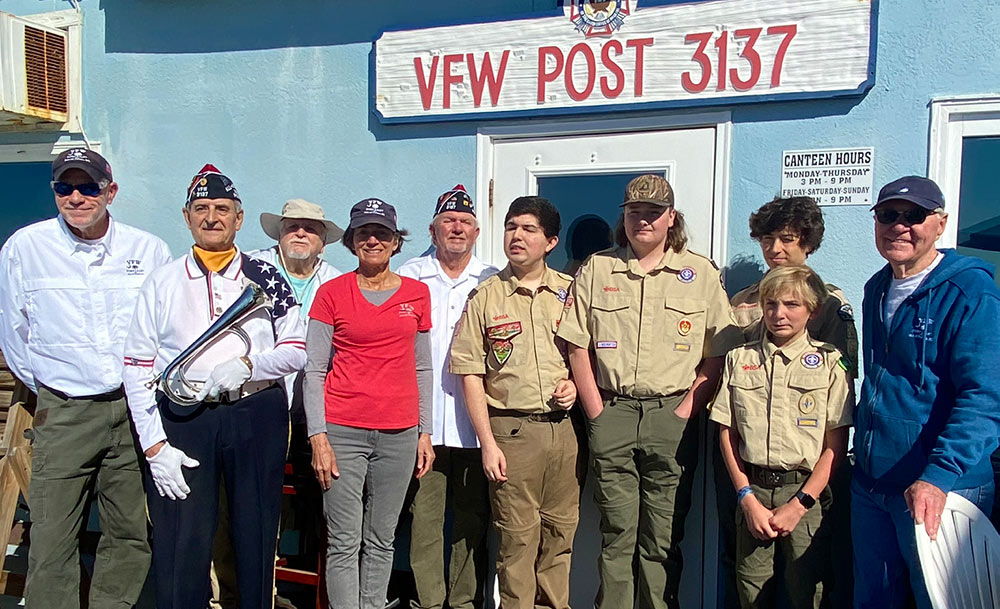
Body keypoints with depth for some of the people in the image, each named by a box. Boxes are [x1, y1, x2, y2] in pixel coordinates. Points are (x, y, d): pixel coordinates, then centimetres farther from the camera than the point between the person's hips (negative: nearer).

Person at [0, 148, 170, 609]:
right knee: (52, 541, 0)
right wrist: (44, 389, 12)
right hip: (63, 414, -1)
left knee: (131, 536, 9)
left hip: (137, 410, 2)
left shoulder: (149, 250, 1)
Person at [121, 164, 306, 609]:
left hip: (257, 417, 1)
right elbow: (137, 369, 2)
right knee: (180, 548, 1)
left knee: (256, 539, 10)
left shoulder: (266, 278, 7)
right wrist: (154, 446, -6)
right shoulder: (162, 283, 6)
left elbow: (296, 351, 4)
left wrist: (246, 364, -15)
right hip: (182, 418, 0)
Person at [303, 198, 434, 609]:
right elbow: (314, 370, -1)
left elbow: (421, 369, 13)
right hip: (343, 432, -2)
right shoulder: (331, 293, 2)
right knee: (344, 543, 0)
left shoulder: (417, 294, 9)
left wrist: (425, 432, 8)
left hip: (399, 435, 3)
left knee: (381, 541, 11)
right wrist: (318, 437, -8)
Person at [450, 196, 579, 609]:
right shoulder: (485, 297, 2)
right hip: (511, 430, -2)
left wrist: (575, 385, -3)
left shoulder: (570, 292, 8)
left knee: (560, 533, 11)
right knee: (517, 538, 3)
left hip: (563, 427, 3)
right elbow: (470, 376, 0)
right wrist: (488, 443, -6)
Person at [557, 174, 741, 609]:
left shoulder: (701, 274, 7)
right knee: (616, 534, 6)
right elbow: (577, 345, 7)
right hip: (611, 413, 1)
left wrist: (686, 412, -6)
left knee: (663, 539, 5)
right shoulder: (596, 269, 9)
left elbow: (717, 356, 4)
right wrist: (596, 411, 0)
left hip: (672, 415, 0)